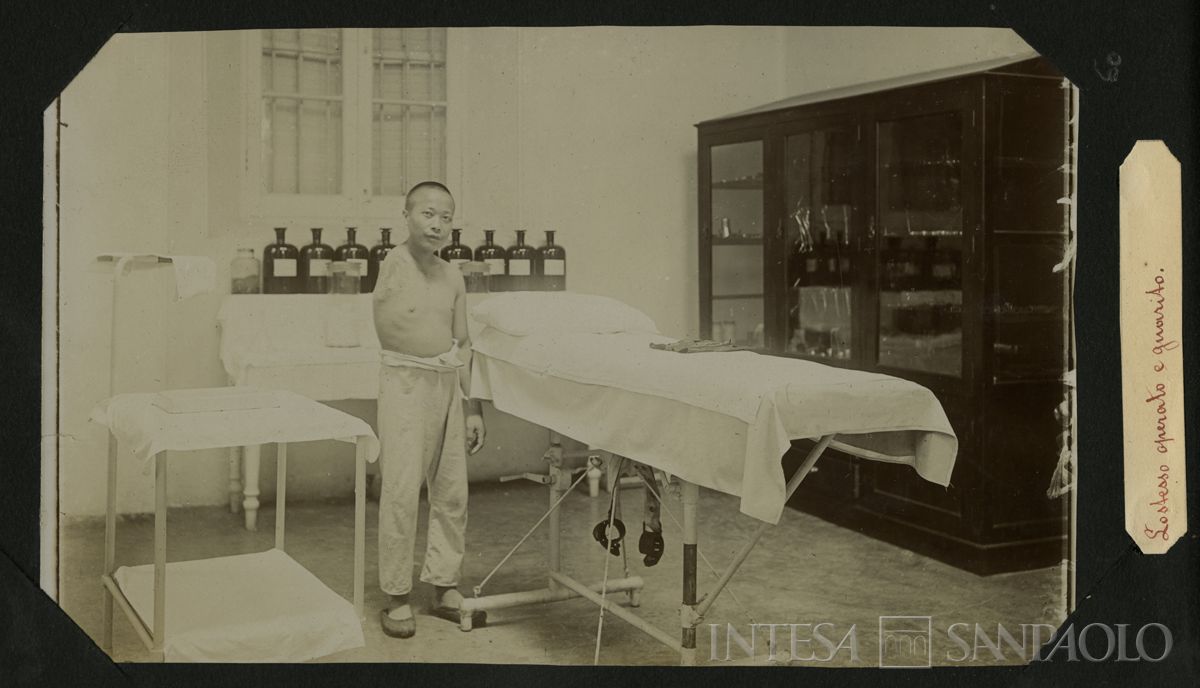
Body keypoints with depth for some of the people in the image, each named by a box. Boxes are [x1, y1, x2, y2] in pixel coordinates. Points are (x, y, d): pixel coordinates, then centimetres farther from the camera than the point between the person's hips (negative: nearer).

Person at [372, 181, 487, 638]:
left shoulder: (453, 277, 8)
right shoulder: (392, 265, -8)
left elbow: (462, 345, 13)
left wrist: (472, 406, 10)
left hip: (449, 385, 6)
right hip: (405, 381, -6)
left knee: (452, 491, 9)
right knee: (402, 490, -7)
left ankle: (445, 587, 21)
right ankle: (397, 597, 4)